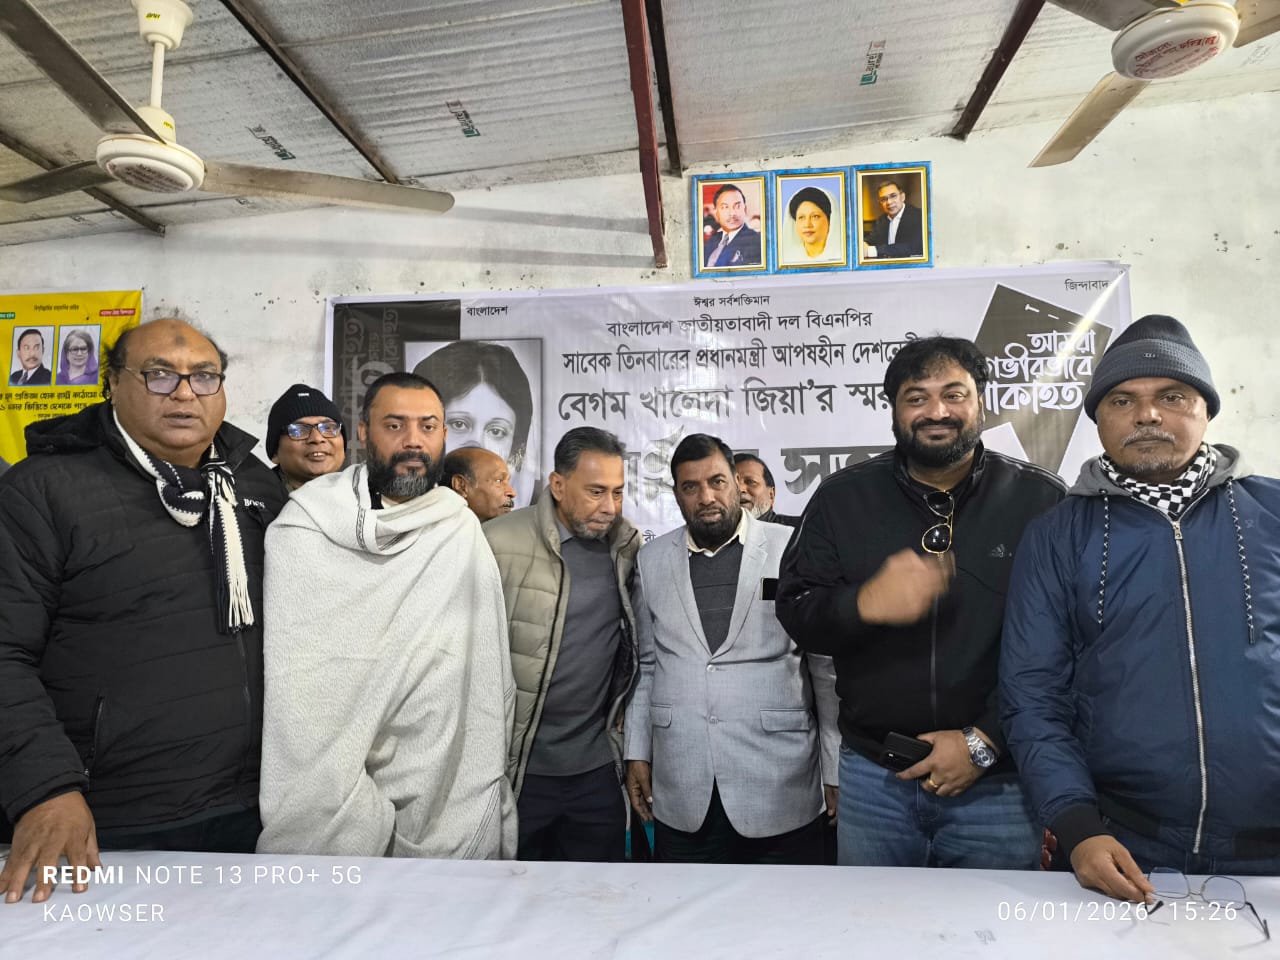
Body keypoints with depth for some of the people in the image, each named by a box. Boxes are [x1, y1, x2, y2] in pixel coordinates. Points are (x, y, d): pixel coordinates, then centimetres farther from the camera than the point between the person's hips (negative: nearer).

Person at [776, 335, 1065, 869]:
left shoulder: (1040, 500, -2)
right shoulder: (842, 498, 2)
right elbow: (794, 611, -2)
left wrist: (983, 742, -11)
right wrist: (863, 604, -22)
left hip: (998, 780, -1)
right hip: (872, 776, 1)